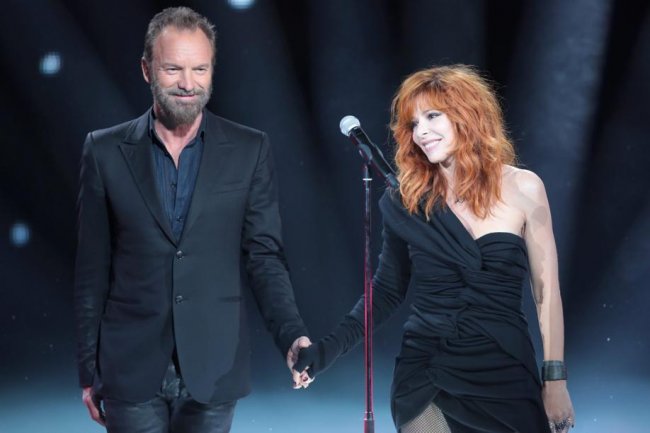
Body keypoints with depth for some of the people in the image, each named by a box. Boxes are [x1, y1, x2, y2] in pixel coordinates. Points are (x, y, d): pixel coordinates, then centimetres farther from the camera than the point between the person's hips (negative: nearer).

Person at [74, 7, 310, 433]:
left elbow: (264, 256, 1)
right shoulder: (106, 151, 1)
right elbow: (92, 269, 4)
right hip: (131, 369, 0)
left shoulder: (250, 150, 1)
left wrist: (293, 335, -15)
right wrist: (89, 370, 4)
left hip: (212, 370, 0)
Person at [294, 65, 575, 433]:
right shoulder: (406, 201, 1)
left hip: (506, 378, -1)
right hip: (428, 378, 1)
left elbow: (546, 291, 0)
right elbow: (388, 289, 9)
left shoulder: (522, 188, -3)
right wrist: (332, 346, -4)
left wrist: (556, 380, -2)